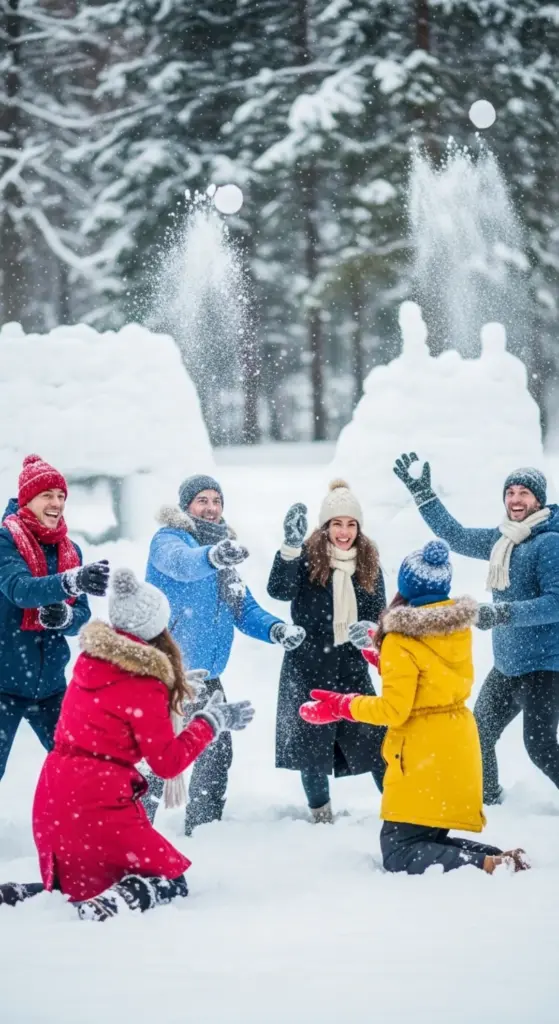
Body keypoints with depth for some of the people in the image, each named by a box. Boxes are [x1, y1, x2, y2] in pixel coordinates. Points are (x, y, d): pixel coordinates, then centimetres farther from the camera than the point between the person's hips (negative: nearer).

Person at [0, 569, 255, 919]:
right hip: (99, 802, -8)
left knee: (83, 888, 23)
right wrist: (212, 721, 1)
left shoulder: (91, 659, 6)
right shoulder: (144, 685, -14)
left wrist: (173, 686, 28)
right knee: (171, 879, 6)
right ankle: (104, 909, -22)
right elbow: (169, 762, -8)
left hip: (53, 796, 8)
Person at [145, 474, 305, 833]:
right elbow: (182, 563, -34)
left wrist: (276, 629, -10)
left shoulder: (227, 556, 15)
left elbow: (245, 611, 12)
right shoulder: (168, 539, -9)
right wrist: (212, 556, -56)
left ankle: (203, 828, 28)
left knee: (217, 751, 13)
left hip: (207, 675, 8)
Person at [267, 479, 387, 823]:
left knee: (374, 740, -4)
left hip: (352, 669, 2)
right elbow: (280, 590, -24)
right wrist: (291, 546, -38)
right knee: (312, 746, 5)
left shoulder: (368, 564, 5)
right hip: (308, 668, -2)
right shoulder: (308, 557, -7)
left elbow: (379, 614, 8)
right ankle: (321, 816, 20)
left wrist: (370, 630, -16)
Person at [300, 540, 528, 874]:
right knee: (430, 840, 17)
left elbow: (393, 709, -20)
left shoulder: (401, 641, -18)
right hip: (457, 747, 8)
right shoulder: (459, 627, 4)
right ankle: (504, 859, -6)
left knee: (399, 853, -5)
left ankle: (490, 865, -24)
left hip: (422, 753, -8)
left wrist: (341, 706, -8)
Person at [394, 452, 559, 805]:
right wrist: (423, 494, 14)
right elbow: (456, 536, 19)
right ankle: (488, 800, 35)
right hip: (507, 665, 9)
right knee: (478, 736, 18)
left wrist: (504, 612, -31)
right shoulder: (502, 539, 9)